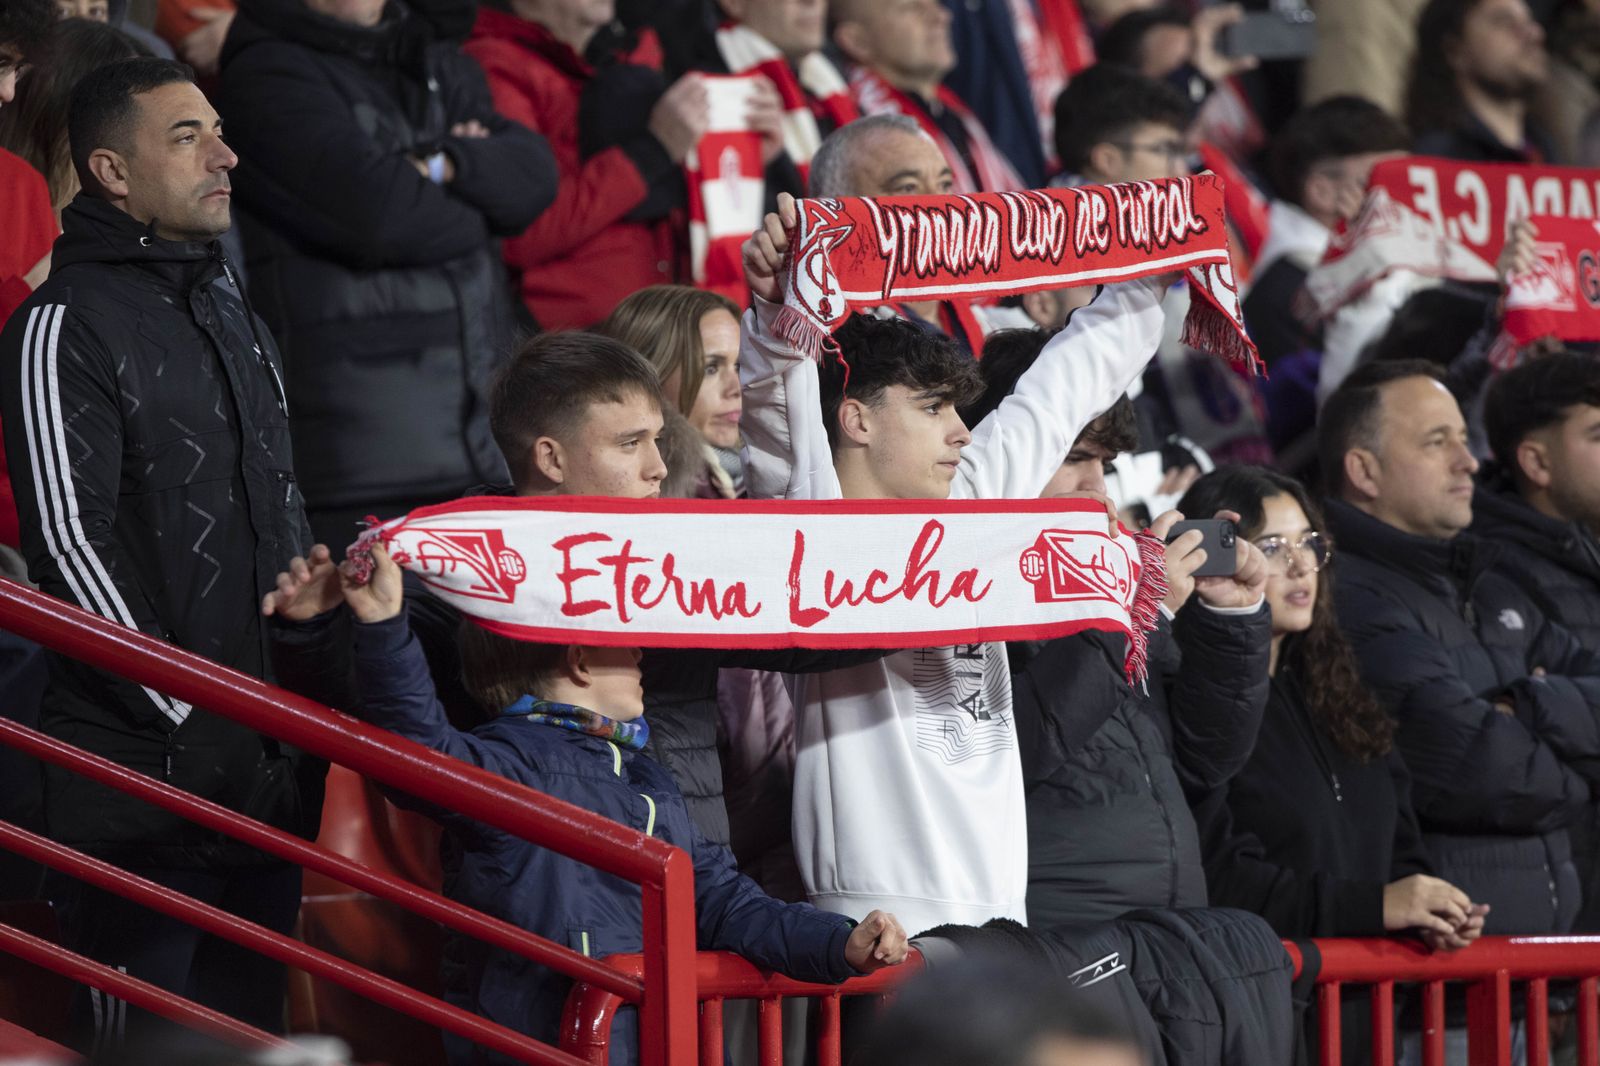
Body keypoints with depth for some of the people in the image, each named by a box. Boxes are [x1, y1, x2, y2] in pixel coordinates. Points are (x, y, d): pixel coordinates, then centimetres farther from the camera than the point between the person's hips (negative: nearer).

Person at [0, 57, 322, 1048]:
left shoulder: (238, 321, 19)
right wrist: (192, 723, -17)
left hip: (269, 773, 8)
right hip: (141, 776, -8)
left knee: (252, 1027, 10)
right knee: (143, 1035, -6)